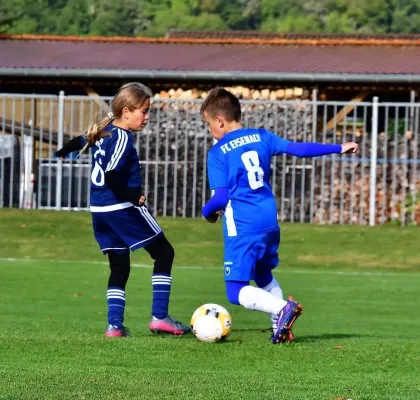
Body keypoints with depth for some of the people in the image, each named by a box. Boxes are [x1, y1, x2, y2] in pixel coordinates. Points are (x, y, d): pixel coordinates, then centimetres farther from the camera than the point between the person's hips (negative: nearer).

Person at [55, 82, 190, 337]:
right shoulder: (123, 138, -16)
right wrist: (134, 197, -16)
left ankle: (114, 325, 8)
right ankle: (160, 317, -6)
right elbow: (111, 177, -25)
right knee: (164, 254, -1)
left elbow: (81, 141, 32)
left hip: (100, 209, 9)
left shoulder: (103, 130, 11)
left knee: (119, 267, 14)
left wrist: (64, 152, 54)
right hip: (123, 209, -9)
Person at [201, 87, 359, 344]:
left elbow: (220, 197, -9)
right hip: (270, 221, 6)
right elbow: (298, 149, 9)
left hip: (241, 226, -6)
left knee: (237, 292, -5)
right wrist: (338, 148, 18)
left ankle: (282, 308, -27)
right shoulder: (261, 137, 9)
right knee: (264, 277, 26)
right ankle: (282, 327, 15)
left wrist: (208, 212, 12)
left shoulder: (218, 152, -5)